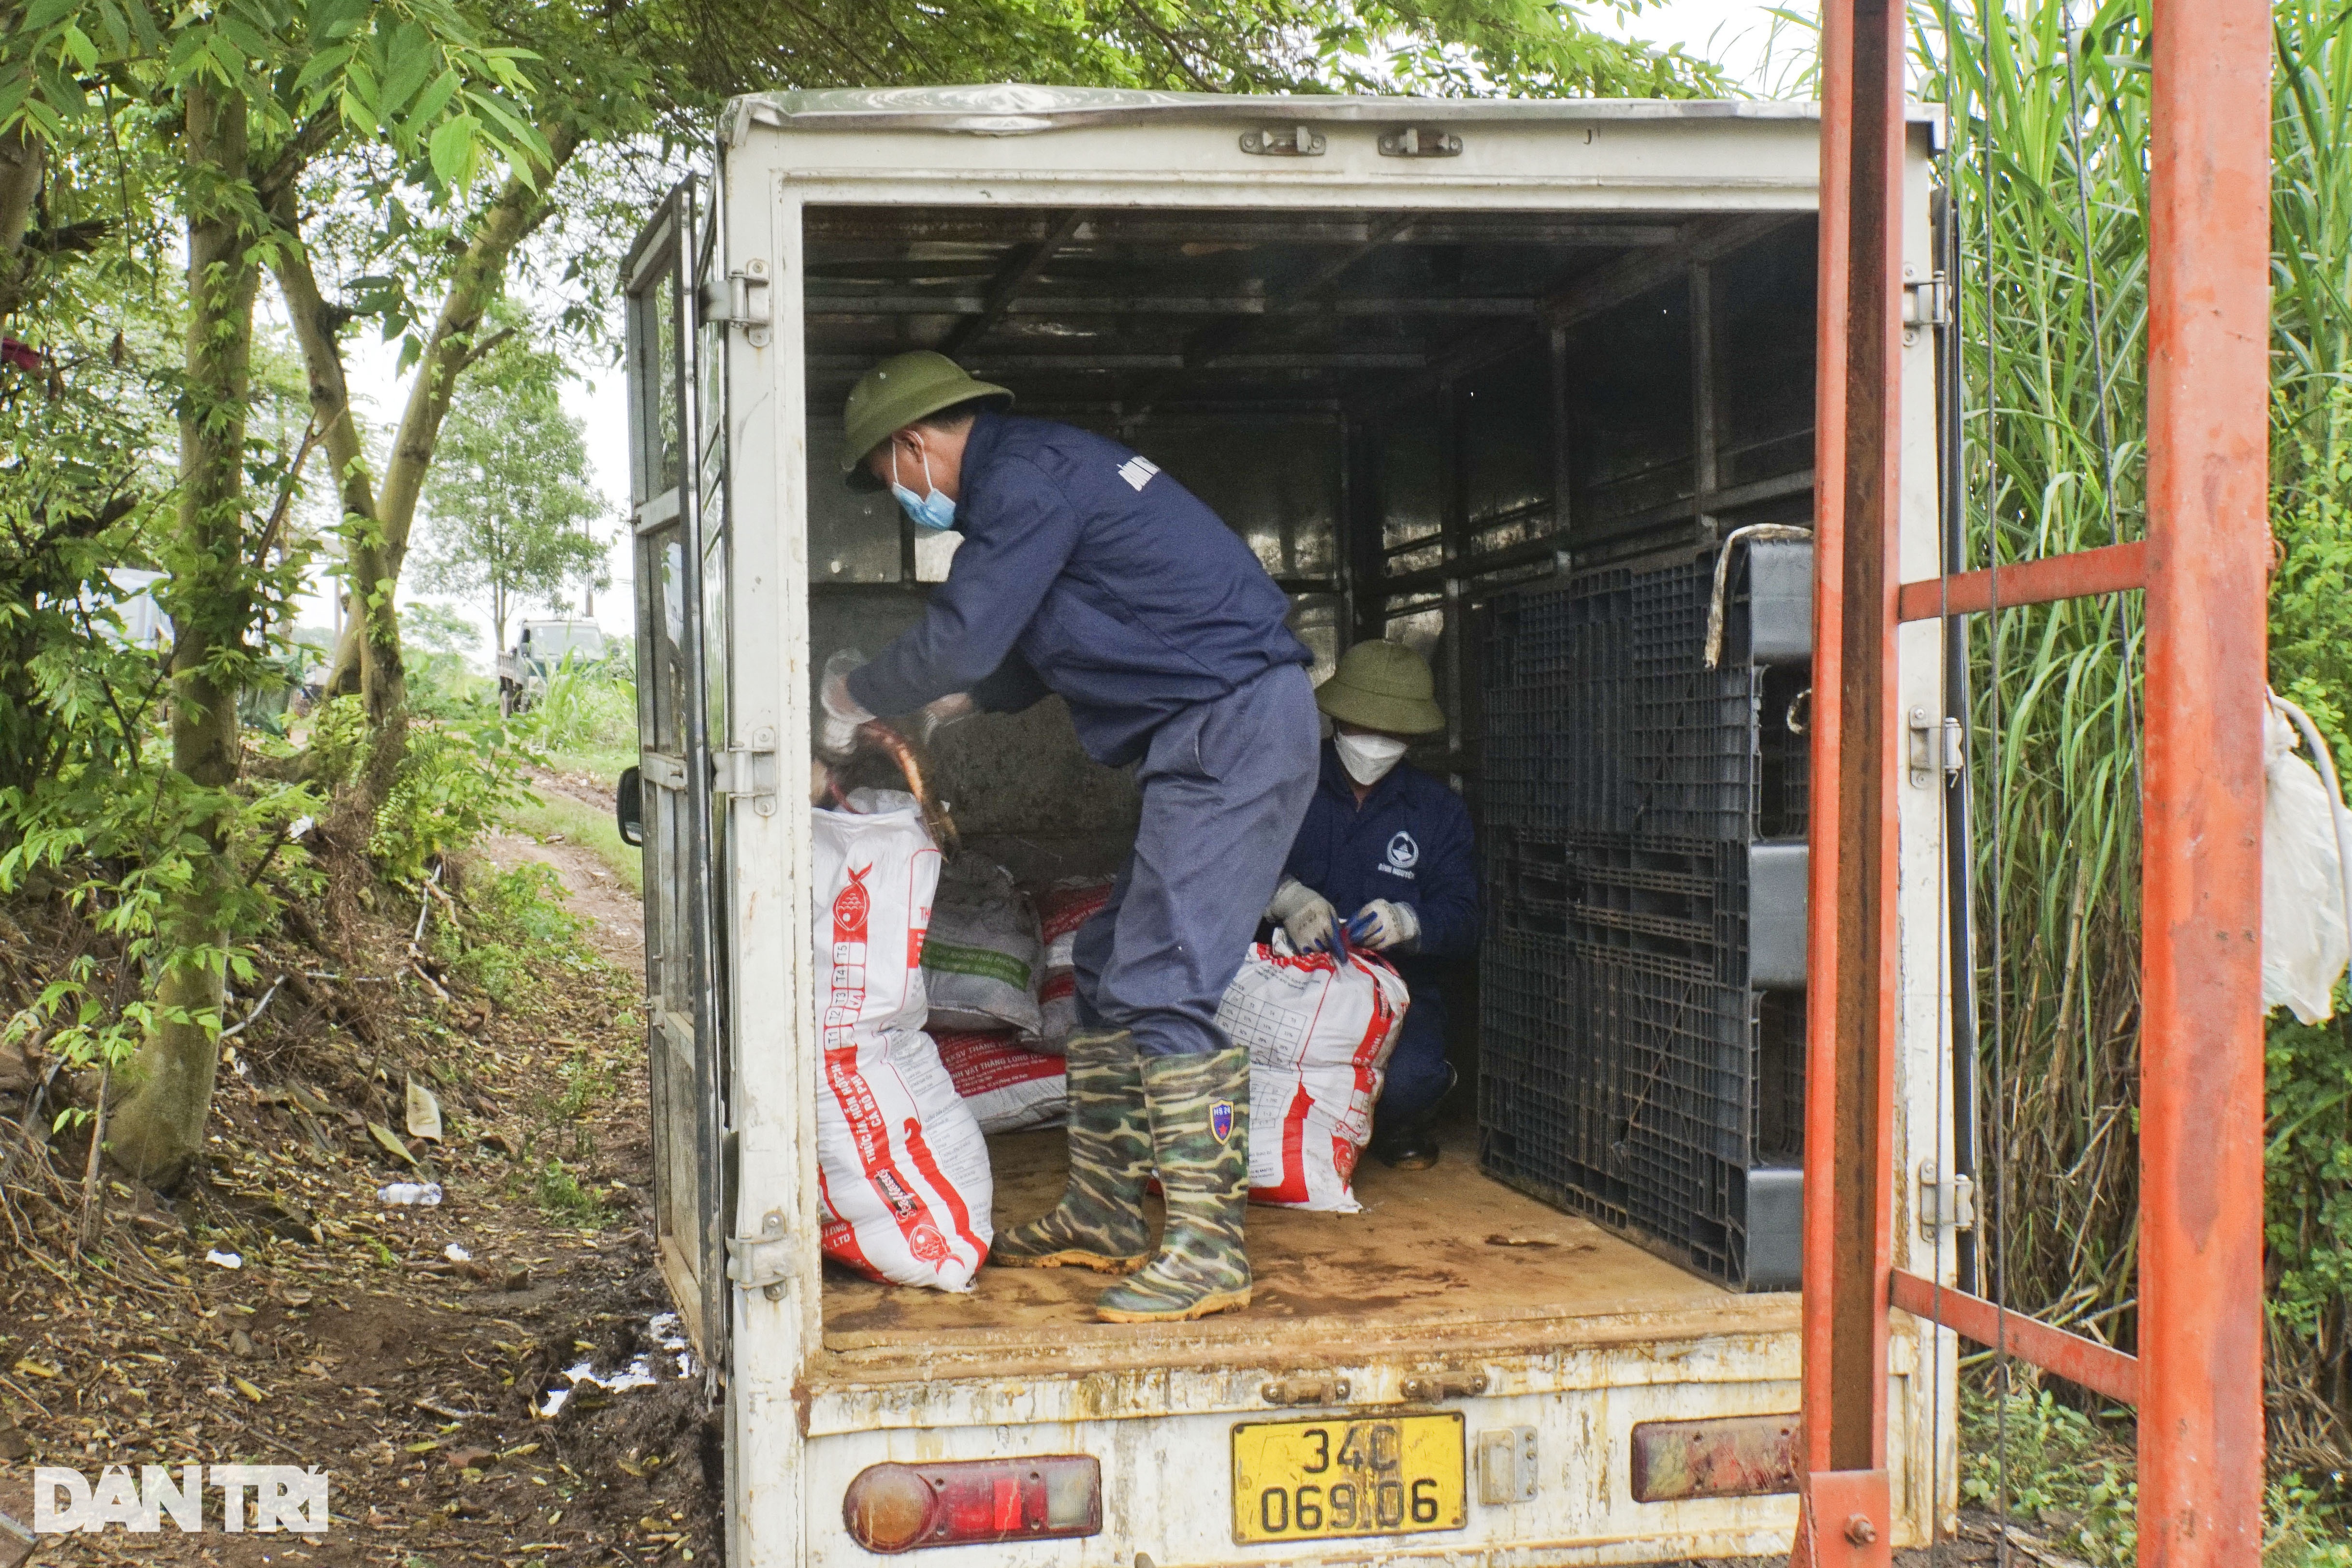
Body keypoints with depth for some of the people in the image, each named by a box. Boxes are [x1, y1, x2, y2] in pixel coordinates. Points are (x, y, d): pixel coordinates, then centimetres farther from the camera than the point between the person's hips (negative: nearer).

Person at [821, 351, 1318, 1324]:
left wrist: (856, 696, 3)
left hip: (1233, 725, -11)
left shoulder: (1022, 474, -11)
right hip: (1210, 740, 11)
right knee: (1110, 970, 13)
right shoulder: (1039, 471, 22)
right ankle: (1101, 1217, 20)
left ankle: (1209, 1251, -12)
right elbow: (1036, 653, 31)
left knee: (1160, 989, -14)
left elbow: (961, 638, -14)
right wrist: (949, 704, 22)